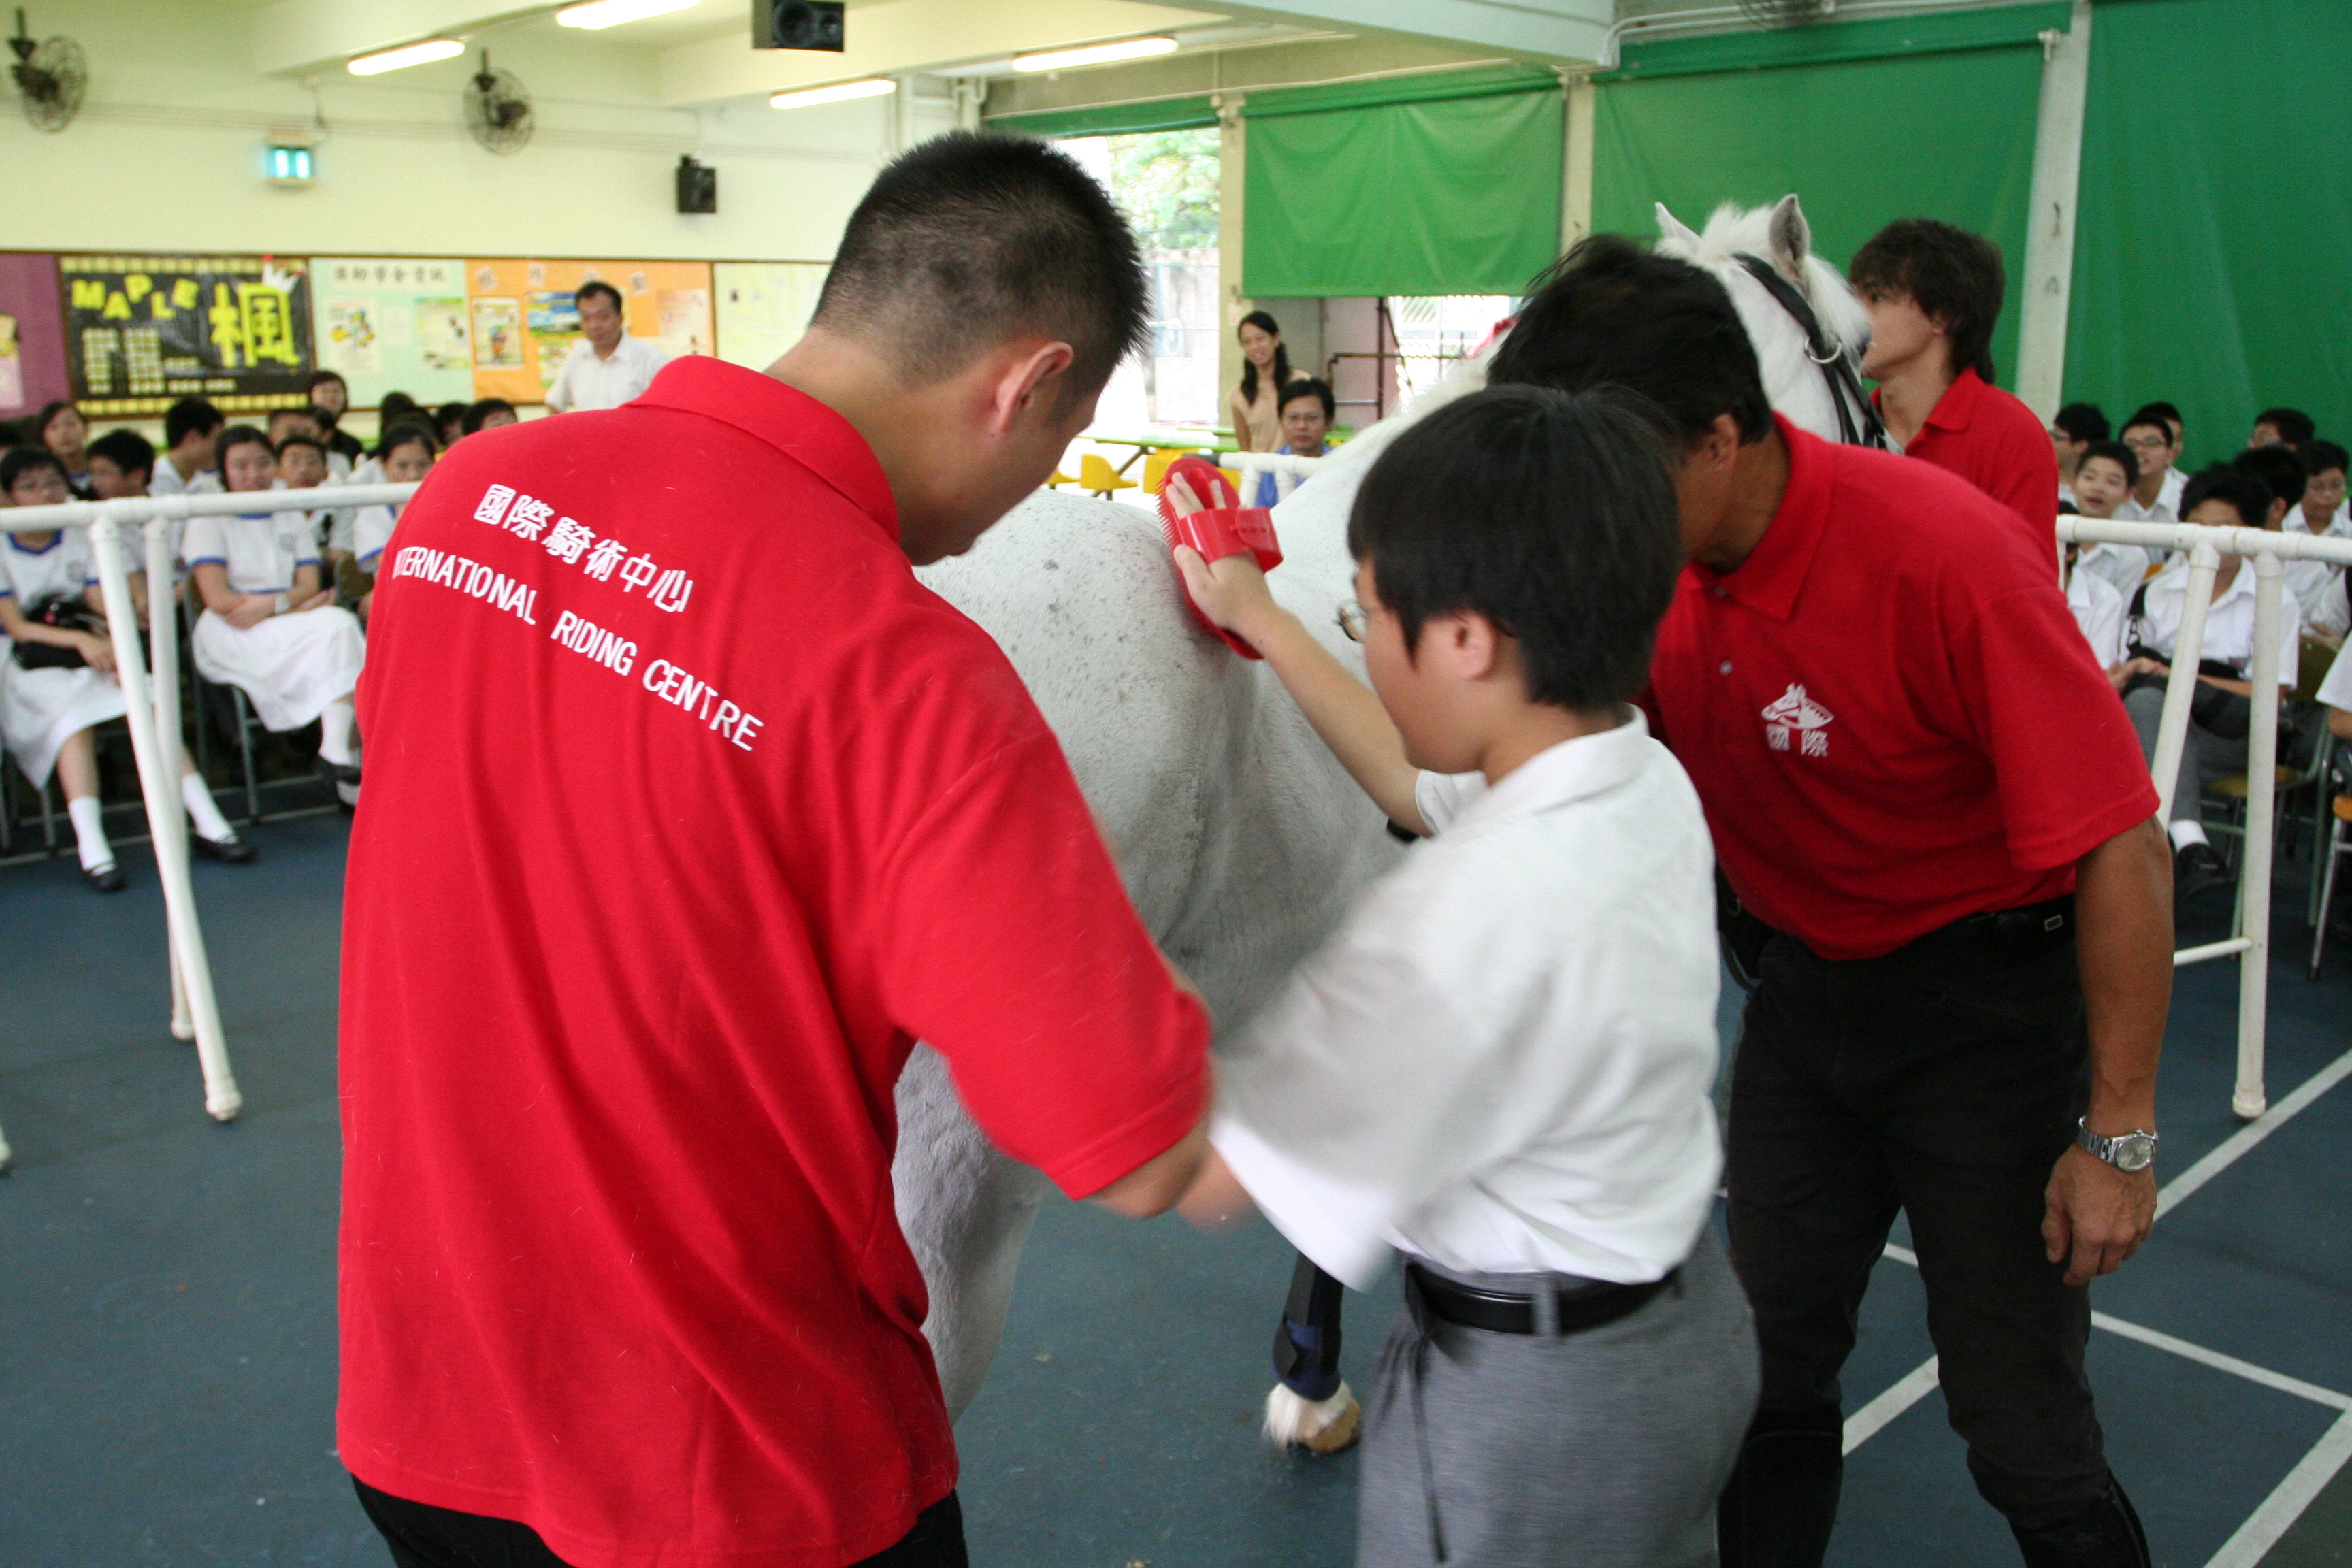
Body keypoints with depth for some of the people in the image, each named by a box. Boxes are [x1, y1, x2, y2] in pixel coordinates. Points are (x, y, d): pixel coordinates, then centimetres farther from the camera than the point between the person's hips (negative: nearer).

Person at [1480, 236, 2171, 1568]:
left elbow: (2121, 847, -21)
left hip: (1984, 995, -5)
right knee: (1771, 1371, 13)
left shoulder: (1944, 555, -27)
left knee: (2020, 1422, 3)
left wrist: (2120, 1135, -16)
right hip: (1802, 985, 5)